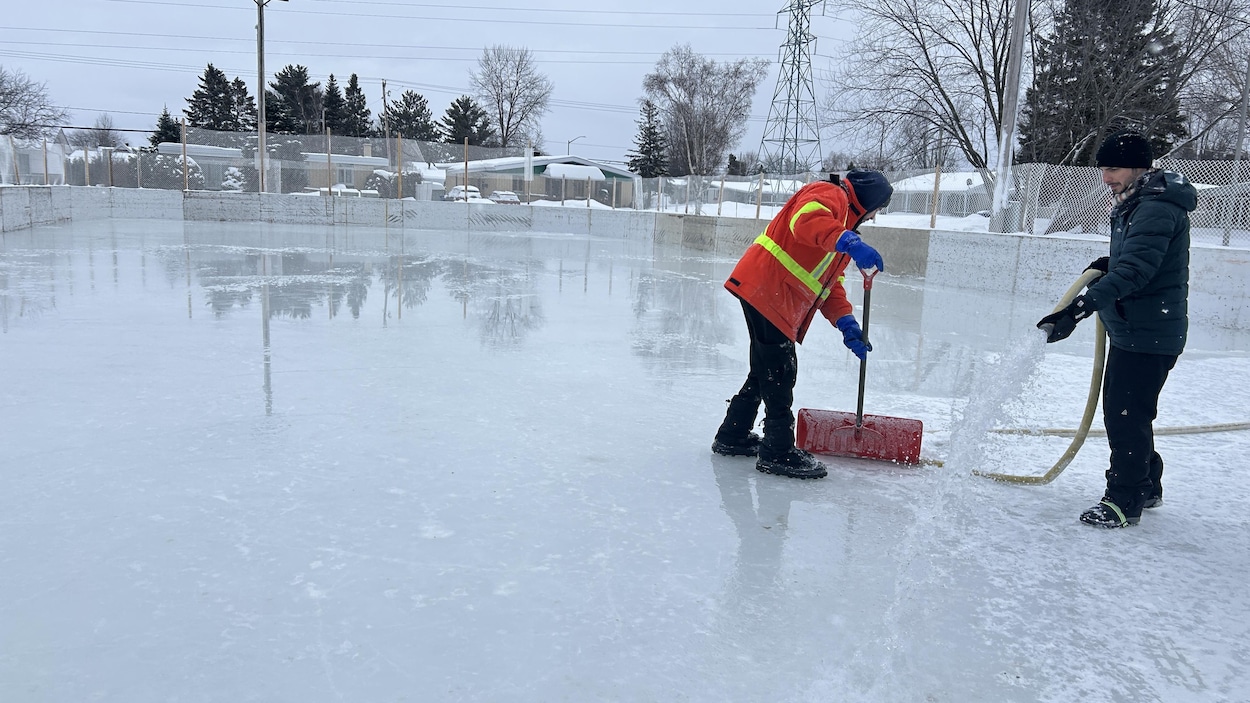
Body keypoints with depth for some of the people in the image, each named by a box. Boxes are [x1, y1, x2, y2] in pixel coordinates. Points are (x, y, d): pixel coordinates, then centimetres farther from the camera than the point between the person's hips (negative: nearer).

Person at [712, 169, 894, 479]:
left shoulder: (845, 220, 25)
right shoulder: (830, 195, -5)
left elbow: (830, 283, 21)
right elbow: (807, 220, -30)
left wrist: (847, 324, 7)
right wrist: (850, 243, -43)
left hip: (777, 301, 11)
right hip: (766, 289, -11)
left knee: (767, 369, 17)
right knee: (780, 370, -7)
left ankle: (733, 436, 30)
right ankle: (778, 451, 0)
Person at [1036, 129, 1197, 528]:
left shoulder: (1157, 210, -20)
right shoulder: (1136, 204, 13)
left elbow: (1132, 272, -32)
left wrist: (1080, 308, -40)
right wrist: (1109, 263, 10)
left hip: (1149, 335, -11)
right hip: (1131, 329, 11)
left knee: (1127, 415, -6)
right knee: (1121, 409, 18)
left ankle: (1124, 500, 4)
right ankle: (1147, 486, 33)